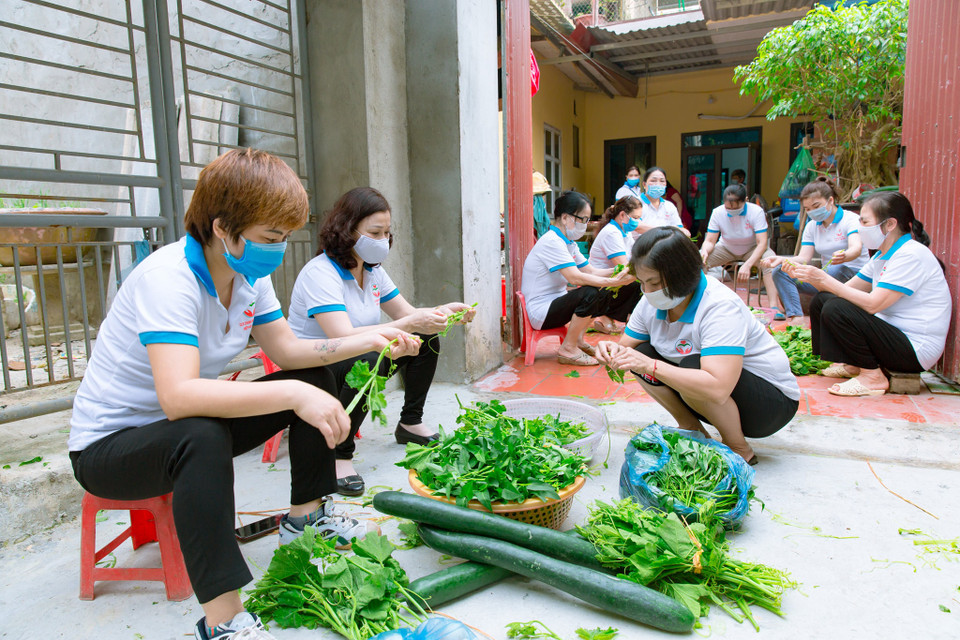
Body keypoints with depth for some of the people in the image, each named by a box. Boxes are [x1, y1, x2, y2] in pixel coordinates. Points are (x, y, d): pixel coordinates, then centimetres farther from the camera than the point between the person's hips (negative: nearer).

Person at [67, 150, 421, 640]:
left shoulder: (249, 272, -4)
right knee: (201, 437, -41)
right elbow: (178, 396, -43)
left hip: (187, 430, 8)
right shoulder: (168, 279, -30)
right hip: (108, 445, -8)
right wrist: (294, 395, -46)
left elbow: (286, 349, 2)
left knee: (315, 377, 1)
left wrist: (370, 340, -10)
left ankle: (306, 515, 11)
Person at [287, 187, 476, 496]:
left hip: (356, 360, 8)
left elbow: (407, 313, 7)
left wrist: (447, 311, -13)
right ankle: (339, 454, -21)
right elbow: (344, 337, -36)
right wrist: (410, 324, -40)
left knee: (426, 339, -1)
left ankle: (410, 424, 12)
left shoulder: (372, 271, 3)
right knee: (368, 359, -38)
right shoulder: (320, 273, -24)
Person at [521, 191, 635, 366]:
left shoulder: (568, 243, 12)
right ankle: (568, 349, -15)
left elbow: (590, 271, 9)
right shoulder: (552, 241, -20)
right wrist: (613, 282, -29)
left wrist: (620, 271, -6)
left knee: (604, 294, 9)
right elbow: (575, 277, -29)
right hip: (541, 312, -10)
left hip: (555, 302, 10)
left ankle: (578, 339, 13)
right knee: (590, 293, -28)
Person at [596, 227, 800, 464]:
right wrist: (614, 350, -24)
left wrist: (651, 366, -44)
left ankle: (739, 449, -9)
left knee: (692, 366, -33)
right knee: (642, 353, -12)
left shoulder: (721, 307, -31)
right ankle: (691, 429, 4)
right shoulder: (653, 302, -9)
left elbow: (717, 389, -42)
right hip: (713, 399, 7)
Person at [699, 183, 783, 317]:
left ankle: (774, 307, -35)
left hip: (752, 249, -1)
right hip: (726, 249, 2)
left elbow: (762, 243, -29)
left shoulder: (756, 212, -25)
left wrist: (747, 265, -44)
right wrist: (705, 250, -40)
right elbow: (710, 240, -14)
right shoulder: (717, 213, -19)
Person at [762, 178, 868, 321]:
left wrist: (843, 256, -51)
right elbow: (804, 258, 1)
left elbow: (856, 248, -27)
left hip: (855, 274, -5)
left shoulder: (851, 219, -7)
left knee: (840, 269, -40)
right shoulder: (811, 226, 11)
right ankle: (795, 317, -30)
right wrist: (781, 260, -20)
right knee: (780, 272, -12)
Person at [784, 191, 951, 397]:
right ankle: (851, 364, 13)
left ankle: (873, 376, -13)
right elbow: (847, 289, 7)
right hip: (893, 334, 10)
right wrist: (807, 276, -5)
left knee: (836, 309, -27)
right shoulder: (883, 256, 11)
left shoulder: (911, 255, -19)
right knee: (821, 300, 6)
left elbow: (872, 304, -28)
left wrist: (825, 279, -22)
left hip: (916, 349, -10)